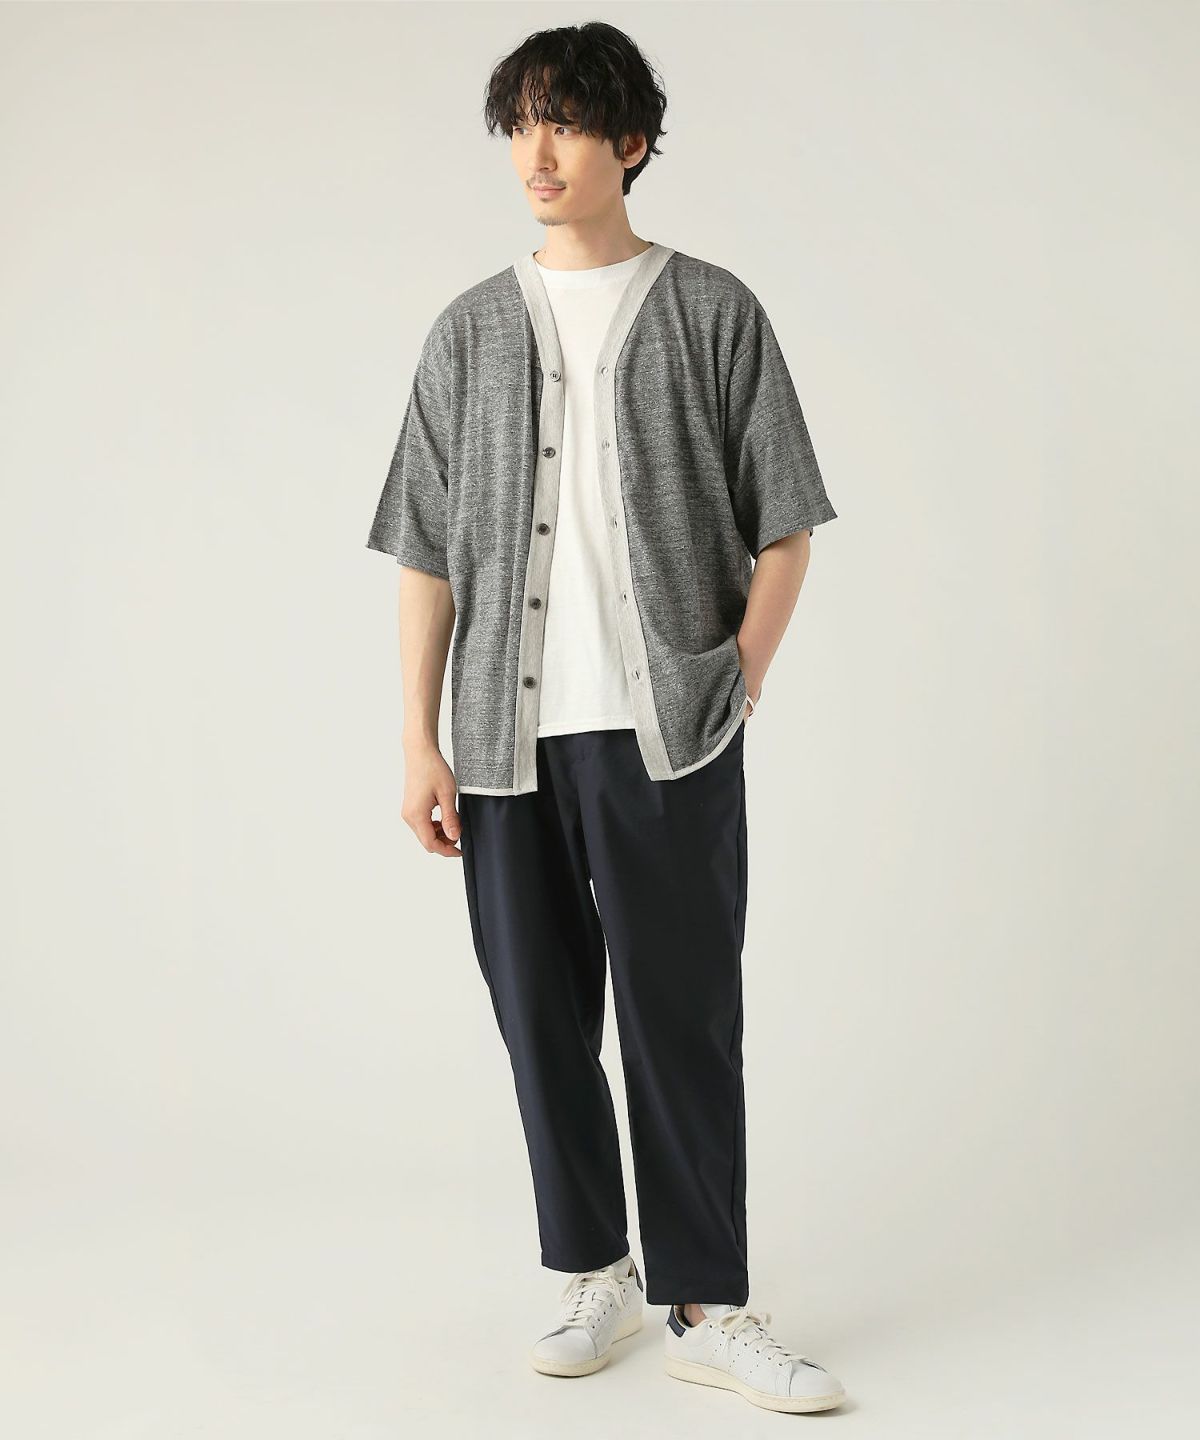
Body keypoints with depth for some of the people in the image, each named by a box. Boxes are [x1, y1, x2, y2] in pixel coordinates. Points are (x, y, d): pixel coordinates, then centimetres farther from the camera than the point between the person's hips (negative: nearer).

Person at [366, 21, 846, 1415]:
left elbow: (782, 527, 6)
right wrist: (420, 741, 3)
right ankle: (593, 1271, 25)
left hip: (666, 732, -2)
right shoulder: (469, 332, 10)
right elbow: (426, 552, 8)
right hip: (509, 737, 3)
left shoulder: (713, 315, 4)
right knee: (544, 1019, 9)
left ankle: (707, 1309, 10)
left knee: (681, 1019, -1)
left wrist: (738, 685, -3)